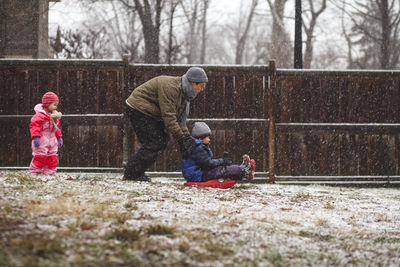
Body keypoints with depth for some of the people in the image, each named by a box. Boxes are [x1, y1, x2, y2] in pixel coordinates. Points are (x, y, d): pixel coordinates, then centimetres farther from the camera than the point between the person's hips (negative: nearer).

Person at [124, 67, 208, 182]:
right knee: (154, 142, -15)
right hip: (138, 109, -10)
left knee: (163, 140, 6)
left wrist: (186, 135, -7)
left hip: (149, 113, 10)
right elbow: (168, 116, -29)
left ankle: (137, 172, 7)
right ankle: (131, 173, -10)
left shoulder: (183, 92, 6)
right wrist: (181, 139, -28)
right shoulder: (170, 87, -27)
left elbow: (180, 117, 8)